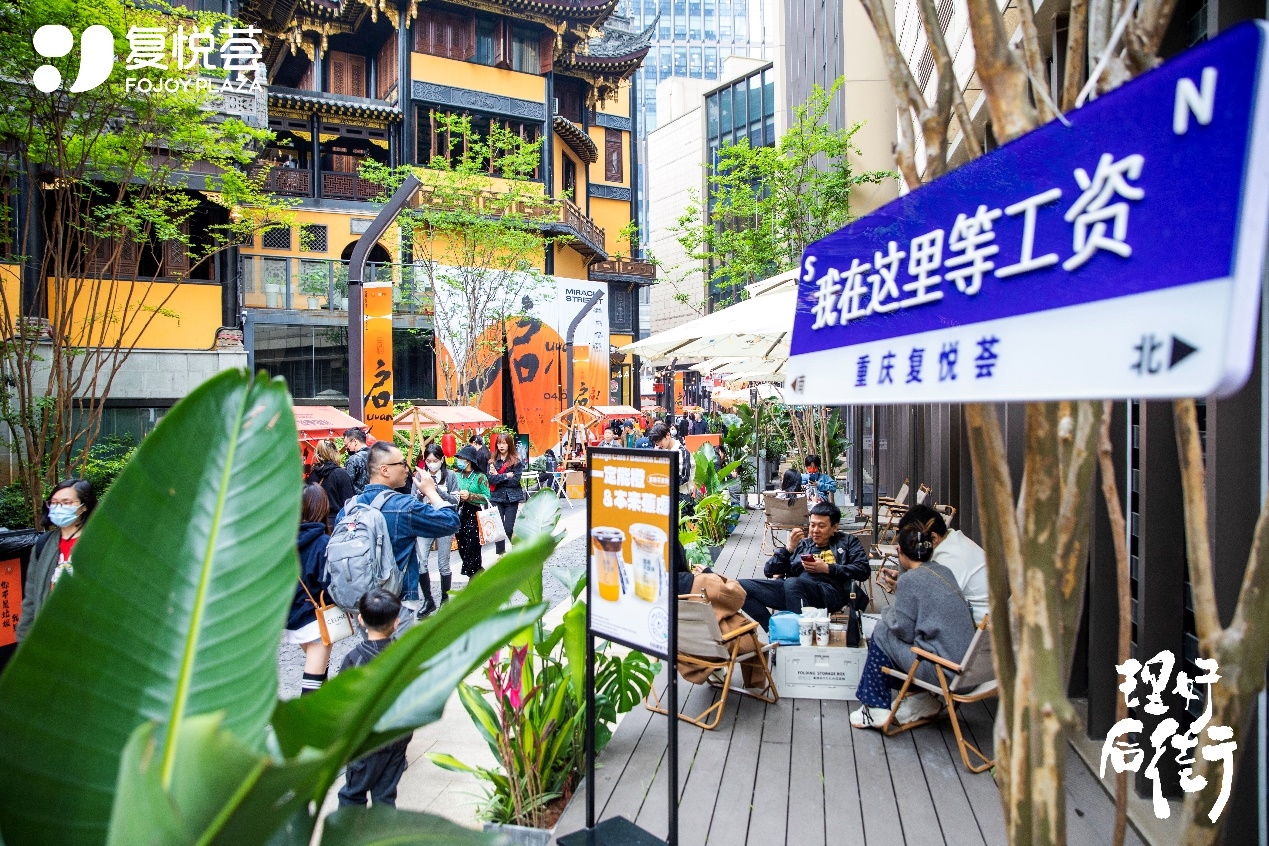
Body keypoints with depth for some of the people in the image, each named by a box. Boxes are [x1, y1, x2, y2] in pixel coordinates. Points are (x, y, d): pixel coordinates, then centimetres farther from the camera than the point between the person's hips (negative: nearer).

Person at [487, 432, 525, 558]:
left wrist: (498, 477, -8)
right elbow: (490, 479, -8)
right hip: (496, 497, 2)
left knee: (509, 528, -3)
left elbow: (515, 480, -11)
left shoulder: (516, 461, -3)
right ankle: (500, 554, 18)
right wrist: (506, 475, -13)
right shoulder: (492, 460, 3)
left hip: (511, 497, -2)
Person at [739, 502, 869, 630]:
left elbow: (863, 570, 5)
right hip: (794, 590, 5)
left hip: (830, 591, -4)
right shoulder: (801, 544, 28)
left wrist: (827, 568, -2)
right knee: (742, 586, -19)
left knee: (792, 583, -40)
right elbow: (769, 571, 21)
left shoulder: (847, 541, 23)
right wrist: (789, 547, 7)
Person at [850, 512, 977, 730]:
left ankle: (876, 709, 14)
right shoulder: (944, 572, 9)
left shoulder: (909, 580, -14)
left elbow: (904, 631, -10)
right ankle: (922, 699, 20)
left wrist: (889, 614, 8)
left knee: (881, 634, 7)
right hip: (966, 664, 8)